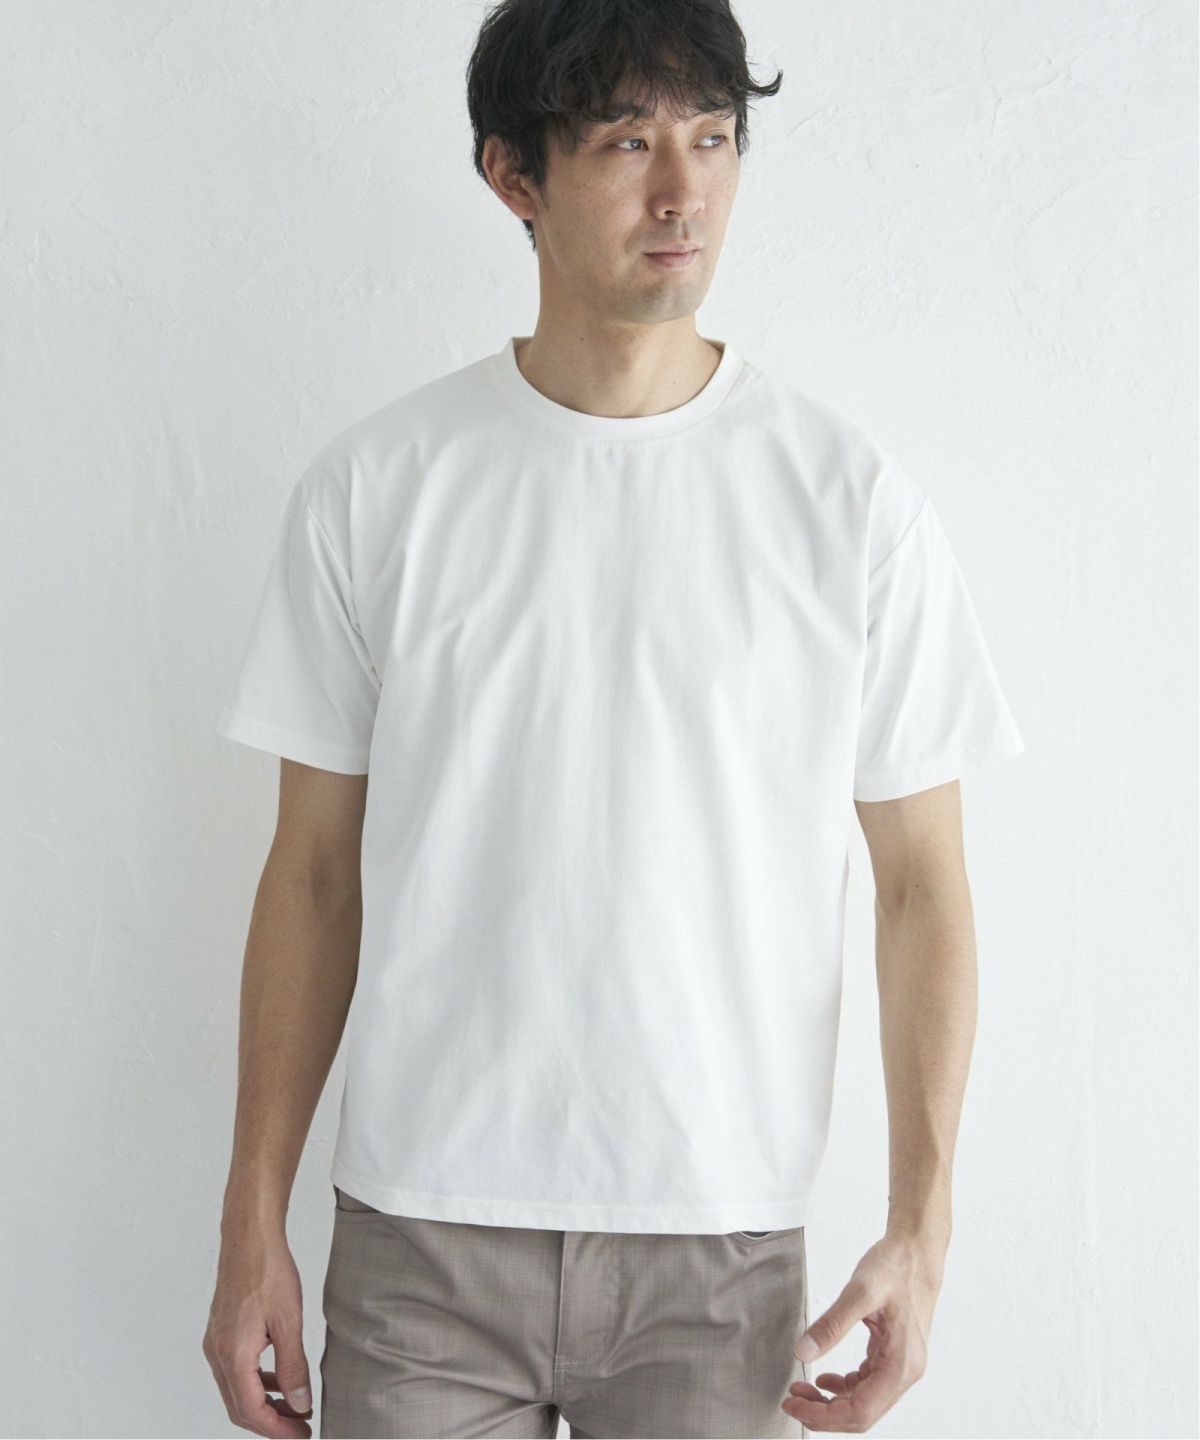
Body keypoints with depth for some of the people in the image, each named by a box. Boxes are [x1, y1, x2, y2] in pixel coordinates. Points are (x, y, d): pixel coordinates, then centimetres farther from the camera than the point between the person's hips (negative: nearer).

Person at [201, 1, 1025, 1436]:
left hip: (722, 1241, 0)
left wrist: (921, 1226, -6)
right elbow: (315, 873, 3)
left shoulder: (850, 496, -3)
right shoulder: (374, 487, -1)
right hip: (420, 1233, 0)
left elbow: (922, 883, 0)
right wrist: (253, 1226, 2)